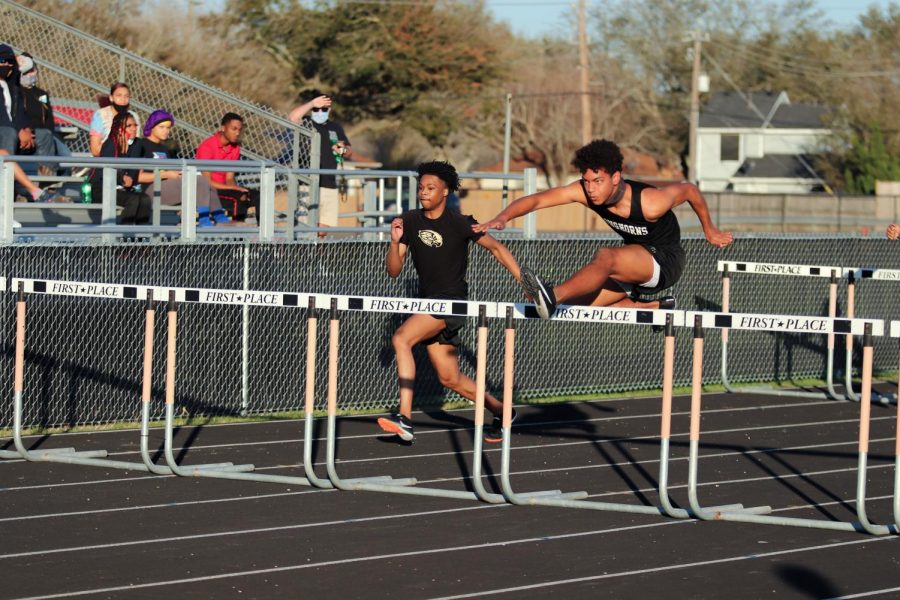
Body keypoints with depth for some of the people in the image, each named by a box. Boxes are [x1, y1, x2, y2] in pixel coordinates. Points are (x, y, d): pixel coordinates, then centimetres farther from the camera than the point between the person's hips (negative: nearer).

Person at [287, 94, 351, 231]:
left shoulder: (335, 127, 18)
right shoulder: (306, 124, 2)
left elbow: (349, 152, 23)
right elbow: (292, 117, -19)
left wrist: (343, 150, -1)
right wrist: (312, 103, -20)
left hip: (330, 187, 5)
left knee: (324, 228, 8)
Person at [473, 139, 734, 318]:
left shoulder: (651, 203, -29)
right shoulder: (583, 192, -17)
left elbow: (690, 190, -10)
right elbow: (535, 200, -22)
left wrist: (709, 230, 7)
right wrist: (502, 218, -42)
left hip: (665, 261, -8)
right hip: (634, 264, 8)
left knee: (605, 257, -35)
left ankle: (553, 296, -58)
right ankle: (656, 307, 11)